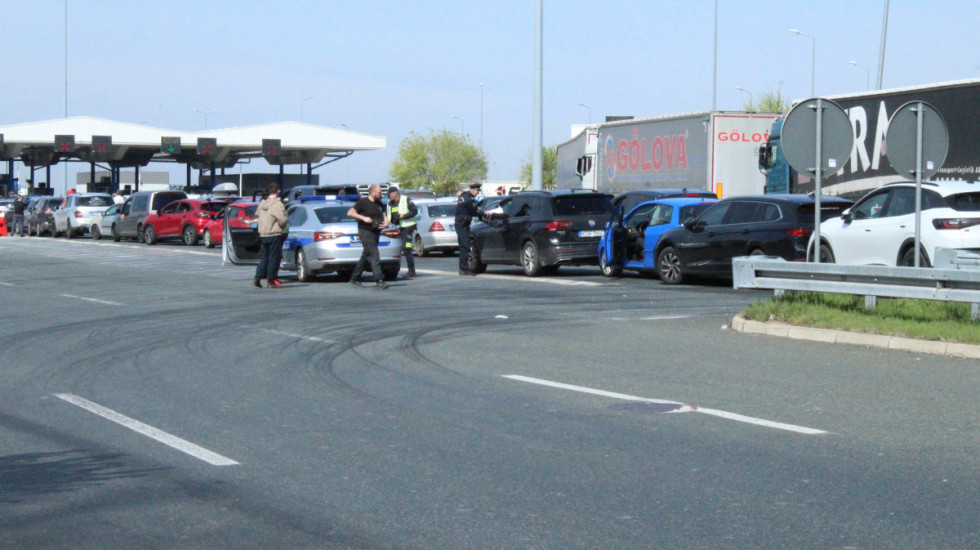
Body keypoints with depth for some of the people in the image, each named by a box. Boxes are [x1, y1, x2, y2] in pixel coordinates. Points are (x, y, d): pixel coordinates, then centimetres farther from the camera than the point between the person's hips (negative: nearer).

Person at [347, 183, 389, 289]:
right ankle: (379, 280, -22)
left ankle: (355, 278, 24)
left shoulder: (379, 204, 15)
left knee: (366, 257, 13)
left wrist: (386, 223, -1)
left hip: (376, 232, 8)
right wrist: (363, 218, -21)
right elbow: (350, 212, -10)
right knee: (374, 256, -16)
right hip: (366, 232, -8)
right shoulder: (363, 202, -7)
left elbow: (384, 215, 22)